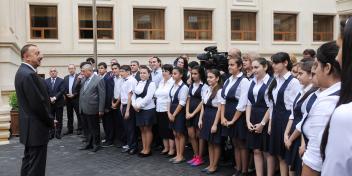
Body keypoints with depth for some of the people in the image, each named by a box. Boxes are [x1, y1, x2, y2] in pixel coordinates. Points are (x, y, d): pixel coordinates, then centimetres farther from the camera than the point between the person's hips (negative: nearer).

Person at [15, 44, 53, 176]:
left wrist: (48, 119, 12)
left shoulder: (23, 71, 11)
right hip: (36, 127, -10)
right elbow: (38, 103, -23)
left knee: (29, 161, 20)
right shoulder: (29, 74, -21)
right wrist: (50, 121, -9)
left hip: (29, 126, 10)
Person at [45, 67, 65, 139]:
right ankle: (51, 133, 13)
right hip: (49, 103, 2)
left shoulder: (61, 80, 0)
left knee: (59, 119, 4)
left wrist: (55, 97, -18)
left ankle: (58, 133, 13)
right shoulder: (46, 81, 6)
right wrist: (49, 98, -14)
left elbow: (62, 91, -10)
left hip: (59, 103, -1)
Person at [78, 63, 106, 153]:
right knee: (88, 127, 17)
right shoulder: (83, 80, 11)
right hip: (84, 108, 7)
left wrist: (101, 110, -14)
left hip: (92, 109, -7)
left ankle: (96, 144, 19)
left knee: (94, 128, 5)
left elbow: (102, 96, -13)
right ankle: (89, 143, 29)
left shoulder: (99, 80, -11)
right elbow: (80, 92, 19)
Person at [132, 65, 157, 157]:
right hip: (138, 109, 6)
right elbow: (133, 95, 10)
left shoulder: (151, 83, -8)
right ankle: (144, 148, 20)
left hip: (148, 109, -6)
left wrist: (139, 105, -15)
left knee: (147, 129, 1)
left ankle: (148, 149, 11)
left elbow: (148, 97, -17)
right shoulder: (138, 83, 11)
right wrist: (134, 105, -6)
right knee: (142, 129, 11)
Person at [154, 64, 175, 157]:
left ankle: (172, 149, 9)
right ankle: (166, 148, 24)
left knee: (170, 130, -1)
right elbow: (156, 94, 20)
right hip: (159, 109, 8)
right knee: (162, 129, 12)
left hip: (168, 110, -7)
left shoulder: (173, 82, -10)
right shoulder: (161, 82, 15)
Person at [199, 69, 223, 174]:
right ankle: (210, 165, 26)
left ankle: (214, 166, 20)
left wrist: (215, 124, -17)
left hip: (214, 117, -8)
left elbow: (220, 109, -16)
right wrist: (200, 119, 7)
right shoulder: (207, 89, 8)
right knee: (209, 142, 15)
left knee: (216, 143, 6)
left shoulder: (219, 91, -15)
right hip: (206, 117, 8)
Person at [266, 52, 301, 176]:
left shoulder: (293, 82, -14)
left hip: (286, 120, -7)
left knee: (283, 154, 5)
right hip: (275, 119, 7)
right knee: (273, 151, 15)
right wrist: (270, 123, 11)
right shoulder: (275, 80, 9)